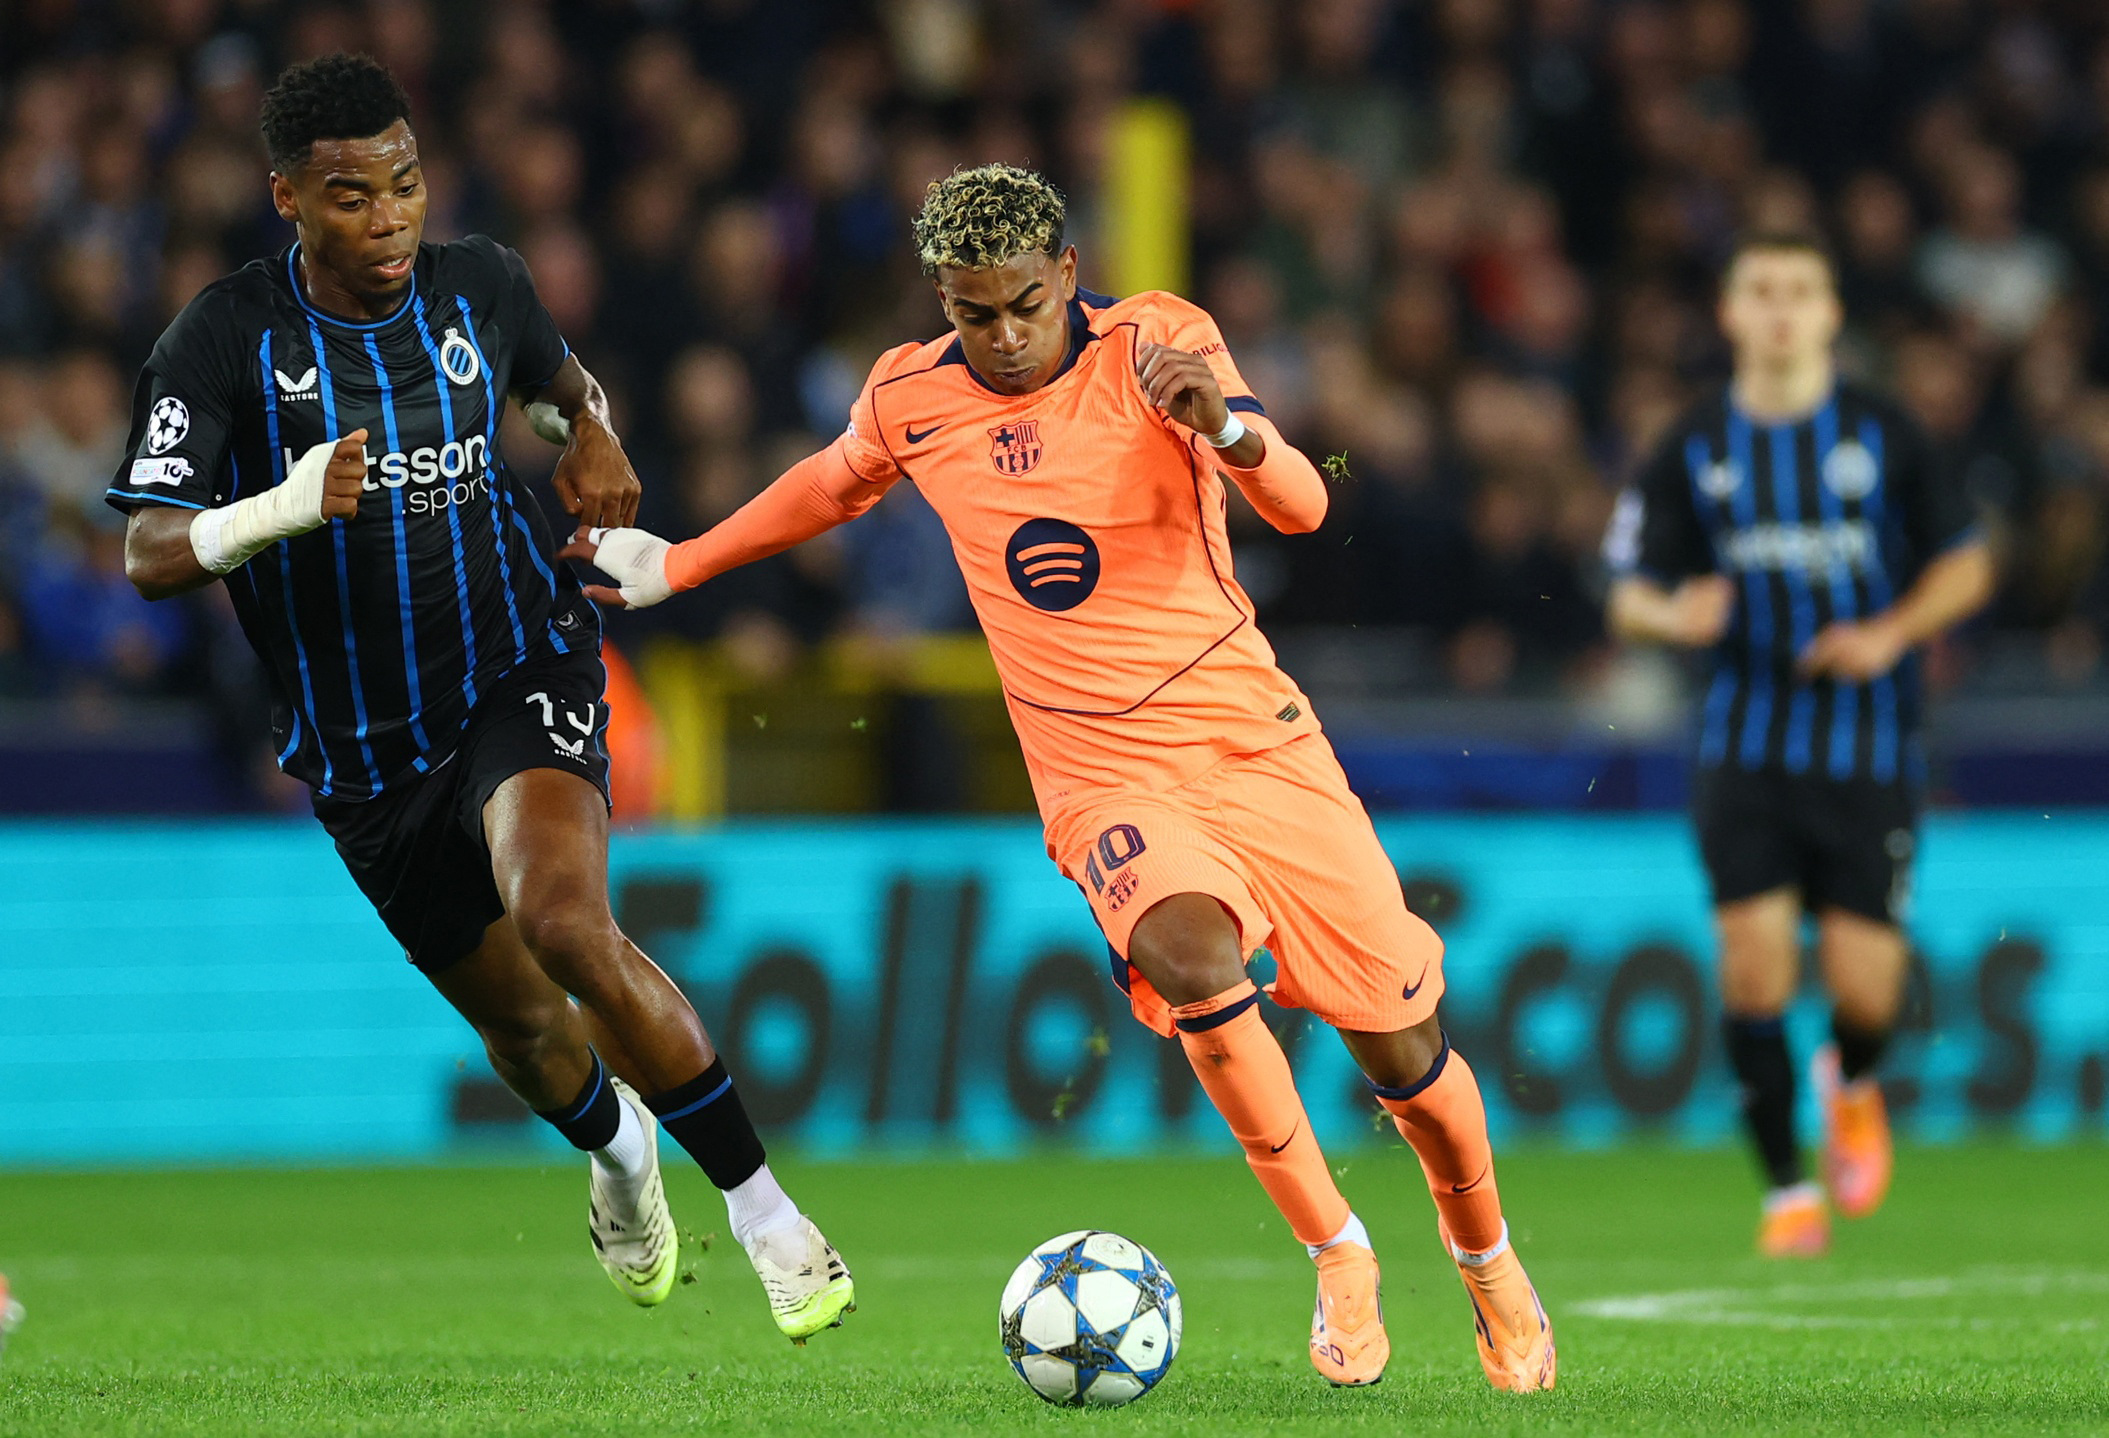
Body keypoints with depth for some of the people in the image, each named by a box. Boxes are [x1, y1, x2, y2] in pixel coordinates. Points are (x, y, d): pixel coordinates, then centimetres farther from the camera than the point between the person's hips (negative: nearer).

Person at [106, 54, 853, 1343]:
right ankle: (618, 1148, 54)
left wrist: (593, 438, 0)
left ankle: (764, 1211, -22)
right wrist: (289, 506, -37)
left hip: (521, 678, -1)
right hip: (360, 745, 1)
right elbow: (148, 556, -20)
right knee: (519, 1020, 16)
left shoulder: (482, 290, -3)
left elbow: (559, 376, 22)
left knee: (560, 917, -31)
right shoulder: (226, 341, -13)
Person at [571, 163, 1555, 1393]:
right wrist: (678, 564, 30)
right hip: (1104, 776, 1)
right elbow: (832, 484, 24)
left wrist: (1228, 426, -38)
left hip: (1256, 739, -1)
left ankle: (1491, 1267, 31)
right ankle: (1336, 1255, -17)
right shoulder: (911, 399, 1)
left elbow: (1303, 508, -18)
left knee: (1405, 1052, 0)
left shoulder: (1153, 343, -8)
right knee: (1188, 957, -32)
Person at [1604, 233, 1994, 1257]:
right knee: (1754, 964, -13)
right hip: (1746, 744, 1)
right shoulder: (1693, 450, 4)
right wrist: (1673, 613, -18)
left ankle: (1852, 1086, 31)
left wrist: (1891, 634, -10)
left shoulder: (1882, 435, 0)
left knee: (1863, 990, -6)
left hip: (1869, 748, -1)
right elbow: (1629, 594, 6)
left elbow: (1966, 564, 7)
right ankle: (1787, 1183, 3)